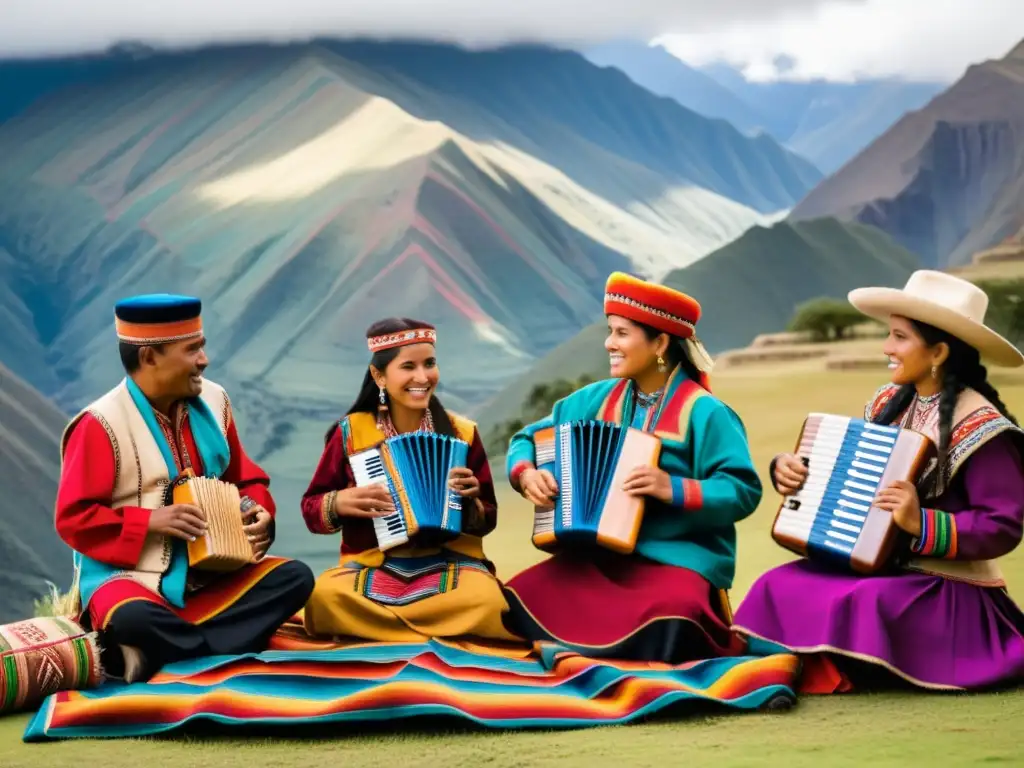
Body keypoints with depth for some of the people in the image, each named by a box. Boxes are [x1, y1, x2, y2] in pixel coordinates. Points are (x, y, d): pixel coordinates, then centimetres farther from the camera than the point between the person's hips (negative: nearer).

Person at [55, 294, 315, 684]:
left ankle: (158, 655, -21)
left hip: (209, 572, 7)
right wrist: (152, 520, -23)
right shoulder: (102, 424, -12)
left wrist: (257, 512, -6)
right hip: (129, 573, -7)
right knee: (132, 620, -41)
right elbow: (73, 517, -12)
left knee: (294, 577, -16)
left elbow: (244, 478, 17)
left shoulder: (211, 401, 5)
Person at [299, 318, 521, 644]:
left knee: (485, 602, -36)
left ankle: (370, 625, -14)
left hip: (449, 563, 0)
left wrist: (470, 501, -11)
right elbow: (311, 508, 10)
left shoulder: (461, 434, 6)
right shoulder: (350, 432, 4)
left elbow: (487, 519, 12)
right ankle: (446, 636, -17)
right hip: (372, 565, 0)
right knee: (325, 595, -35)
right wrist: (339, 503, -12)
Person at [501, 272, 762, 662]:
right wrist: (526, 474, -6)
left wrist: (673, 489, -25)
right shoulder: (599, 399, 11)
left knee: (669, 615, -38)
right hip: (601, 555, 5)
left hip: (678, 559, -5)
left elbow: (743, 491, -13)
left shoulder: (702, 411, -6)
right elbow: (530, 439, 16)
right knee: (524, 596, -19)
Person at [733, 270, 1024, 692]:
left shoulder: (979, 428, -15)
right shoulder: (891, 404, 7)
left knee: (866, 602, -34)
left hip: (953, 594, -7)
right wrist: (788, 469, -4)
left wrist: (922, 524, -31)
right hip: (885, 570, 7)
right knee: (781, 586, -15)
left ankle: (827, 676, -12)